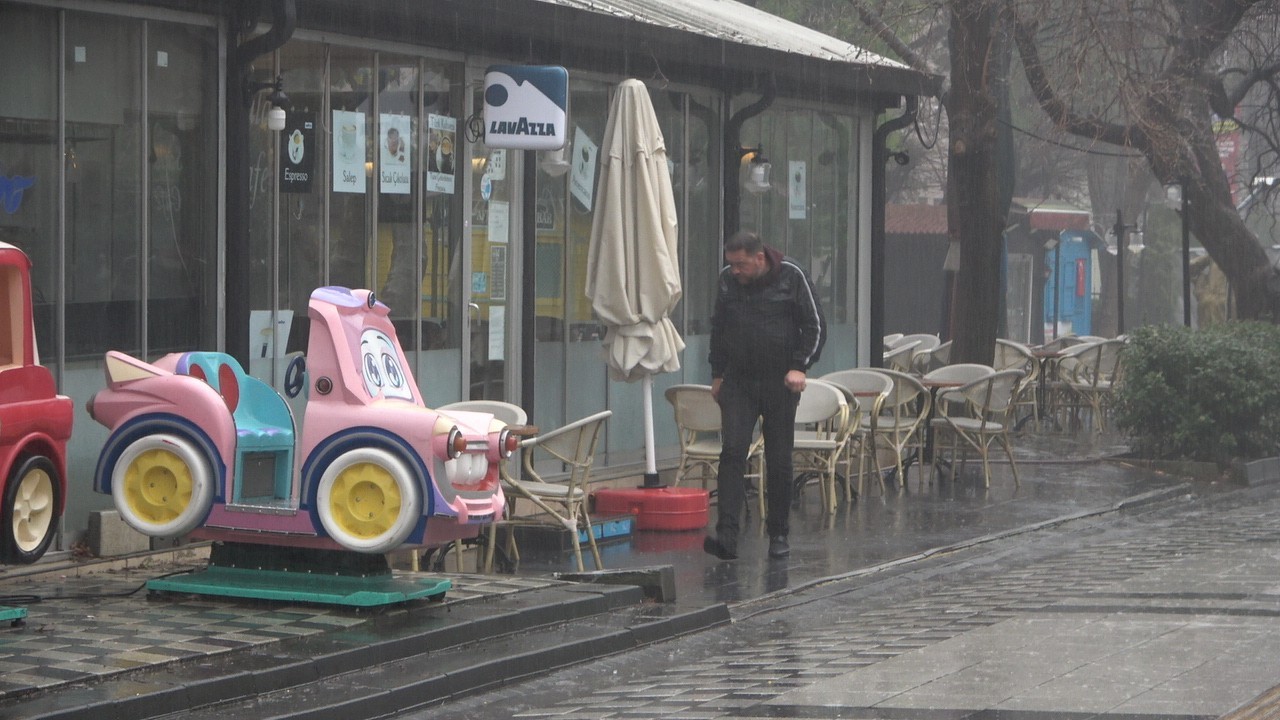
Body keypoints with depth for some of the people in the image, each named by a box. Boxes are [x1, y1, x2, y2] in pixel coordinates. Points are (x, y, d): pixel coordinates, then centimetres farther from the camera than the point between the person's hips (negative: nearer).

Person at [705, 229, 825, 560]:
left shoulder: (791, 276, -6)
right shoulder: (728, 280, 4)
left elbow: (815, 326, -2)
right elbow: (718, 328, 18)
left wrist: (800, 366, -12)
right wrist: (717, 373, 15)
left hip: (780, 382, -2)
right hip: (738, 381, 2)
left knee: (779, 459, 3)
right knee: (732, 452, -11)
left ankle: (779, 534, 14)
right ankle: (726, 535, -17)